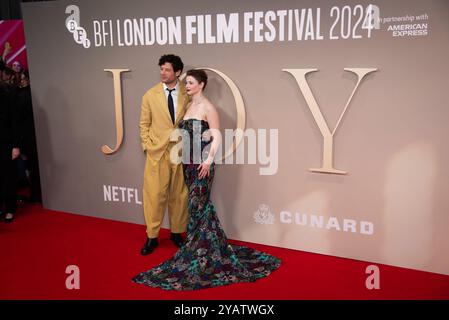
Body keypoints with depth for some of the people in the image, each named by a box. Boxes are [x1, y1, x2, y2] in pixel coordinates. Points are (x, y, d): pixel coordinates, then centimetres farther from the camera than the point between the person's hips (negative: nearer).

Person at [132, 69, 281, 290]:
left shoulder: (207, 107, -9)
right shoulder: (189, 106, 14)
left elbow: (216, 136, -13)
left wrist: (209, 160, -23)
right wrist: (184, 160, 14)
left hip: (202, 163, -8)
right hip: (189, 162, 8)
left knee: (197, 206, -3)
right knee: (201, 204, 14)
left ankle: (198, 251, 8)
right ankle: (212, 247, 26)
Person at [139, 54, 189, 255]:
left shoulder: (187, 94, 0)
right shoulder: (150, 95, 1)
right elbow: (144, 124, 7)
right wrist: (147, 146, -2)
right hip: (157, 152, 0)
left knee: (178, 195, 8)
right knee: (154, 195, 0)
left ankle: (176, 232, 25)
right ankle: (152, 237, 13)